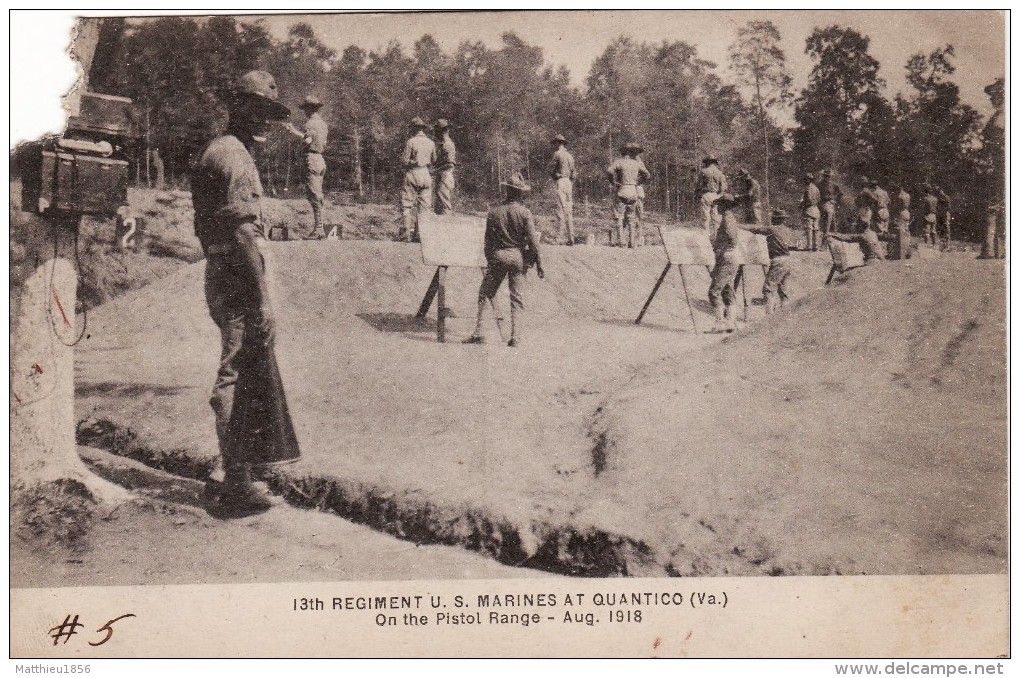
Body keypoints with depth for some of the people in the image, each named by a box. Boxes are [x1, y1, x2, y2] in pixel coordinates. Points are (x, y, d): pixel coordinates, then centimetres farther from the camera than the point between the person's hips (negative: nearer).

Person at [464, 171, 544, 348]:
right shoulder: (525, 213, -8)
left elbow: (488, 241, 5)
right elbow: (532, 241, -10)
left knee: (485, 295, 9)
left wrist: (489, 260, 18)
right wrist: (539, 263, -3)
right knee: (517, 299, 6)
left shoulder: (493, 213, -1)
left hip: (498, 256, 0)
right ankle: (515, 338, 1)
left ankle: (479, 333, 1)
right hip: (519, 257, 0)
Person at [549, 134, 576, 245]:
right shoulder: (570, 155, 15)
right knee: (569, 211, 8)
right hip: (569, 183, 7)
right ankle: (570, 237, 7)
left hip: (561, 182, -7)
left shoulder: (557, 154, -6)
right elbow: (574, 172, 16)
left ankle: (561, 236, -13)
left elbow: (551, 170, -6)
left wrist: (554, 177, 11)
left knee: (561, 209, -8)